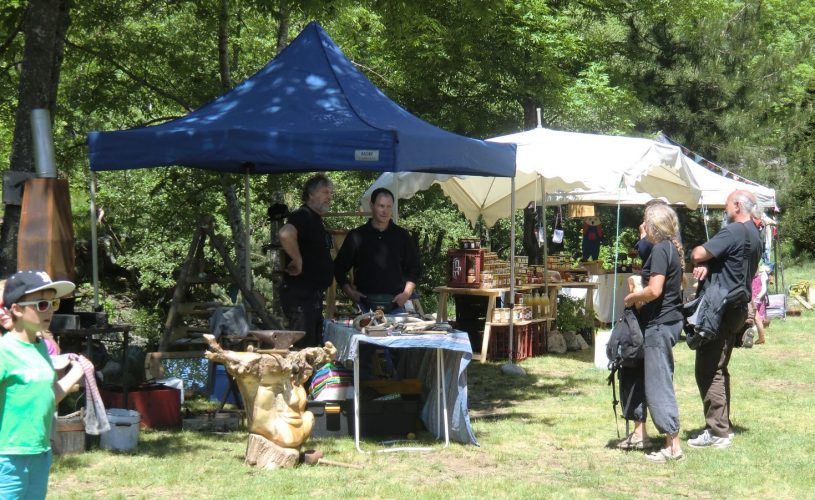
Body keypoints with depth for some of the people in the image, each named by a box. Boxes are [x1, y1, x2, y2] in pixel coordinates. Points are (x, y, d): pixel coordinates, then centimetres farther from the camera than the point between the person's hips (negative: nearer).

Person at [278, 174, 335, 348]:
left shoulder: (316, 219, 18)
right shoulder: (303, 216, -14)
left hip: (314, 293, 10)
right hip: (300, 293, -10)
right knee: (302, 346, -11)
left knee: (314, 344, 15)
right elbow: (285, 234, -36)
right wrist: (297, 260, -26)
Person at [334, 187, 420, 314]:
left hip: (395, 304, 1)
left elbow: (414, 268, 14)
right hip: (365, 304, -1)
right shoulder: (356, 236, 5)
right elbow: (339, 267, 11)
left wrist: (407, 293, 0)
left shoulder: (402, 236, 9)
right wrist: (349, 291, -2)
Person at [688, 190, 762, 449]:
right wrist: (706, 265, -4)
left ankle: (717, 432, -7)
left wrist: (699, 259, 3)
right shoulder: (755, 235, 16)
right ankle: (723, 426, 22)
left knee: (708, 371, -7)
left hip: (721, 310, -10)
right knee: (718, 370, 17)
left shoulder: (734, 232, -16)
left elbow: (698, 254, -20)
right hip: (738, 308, 10)